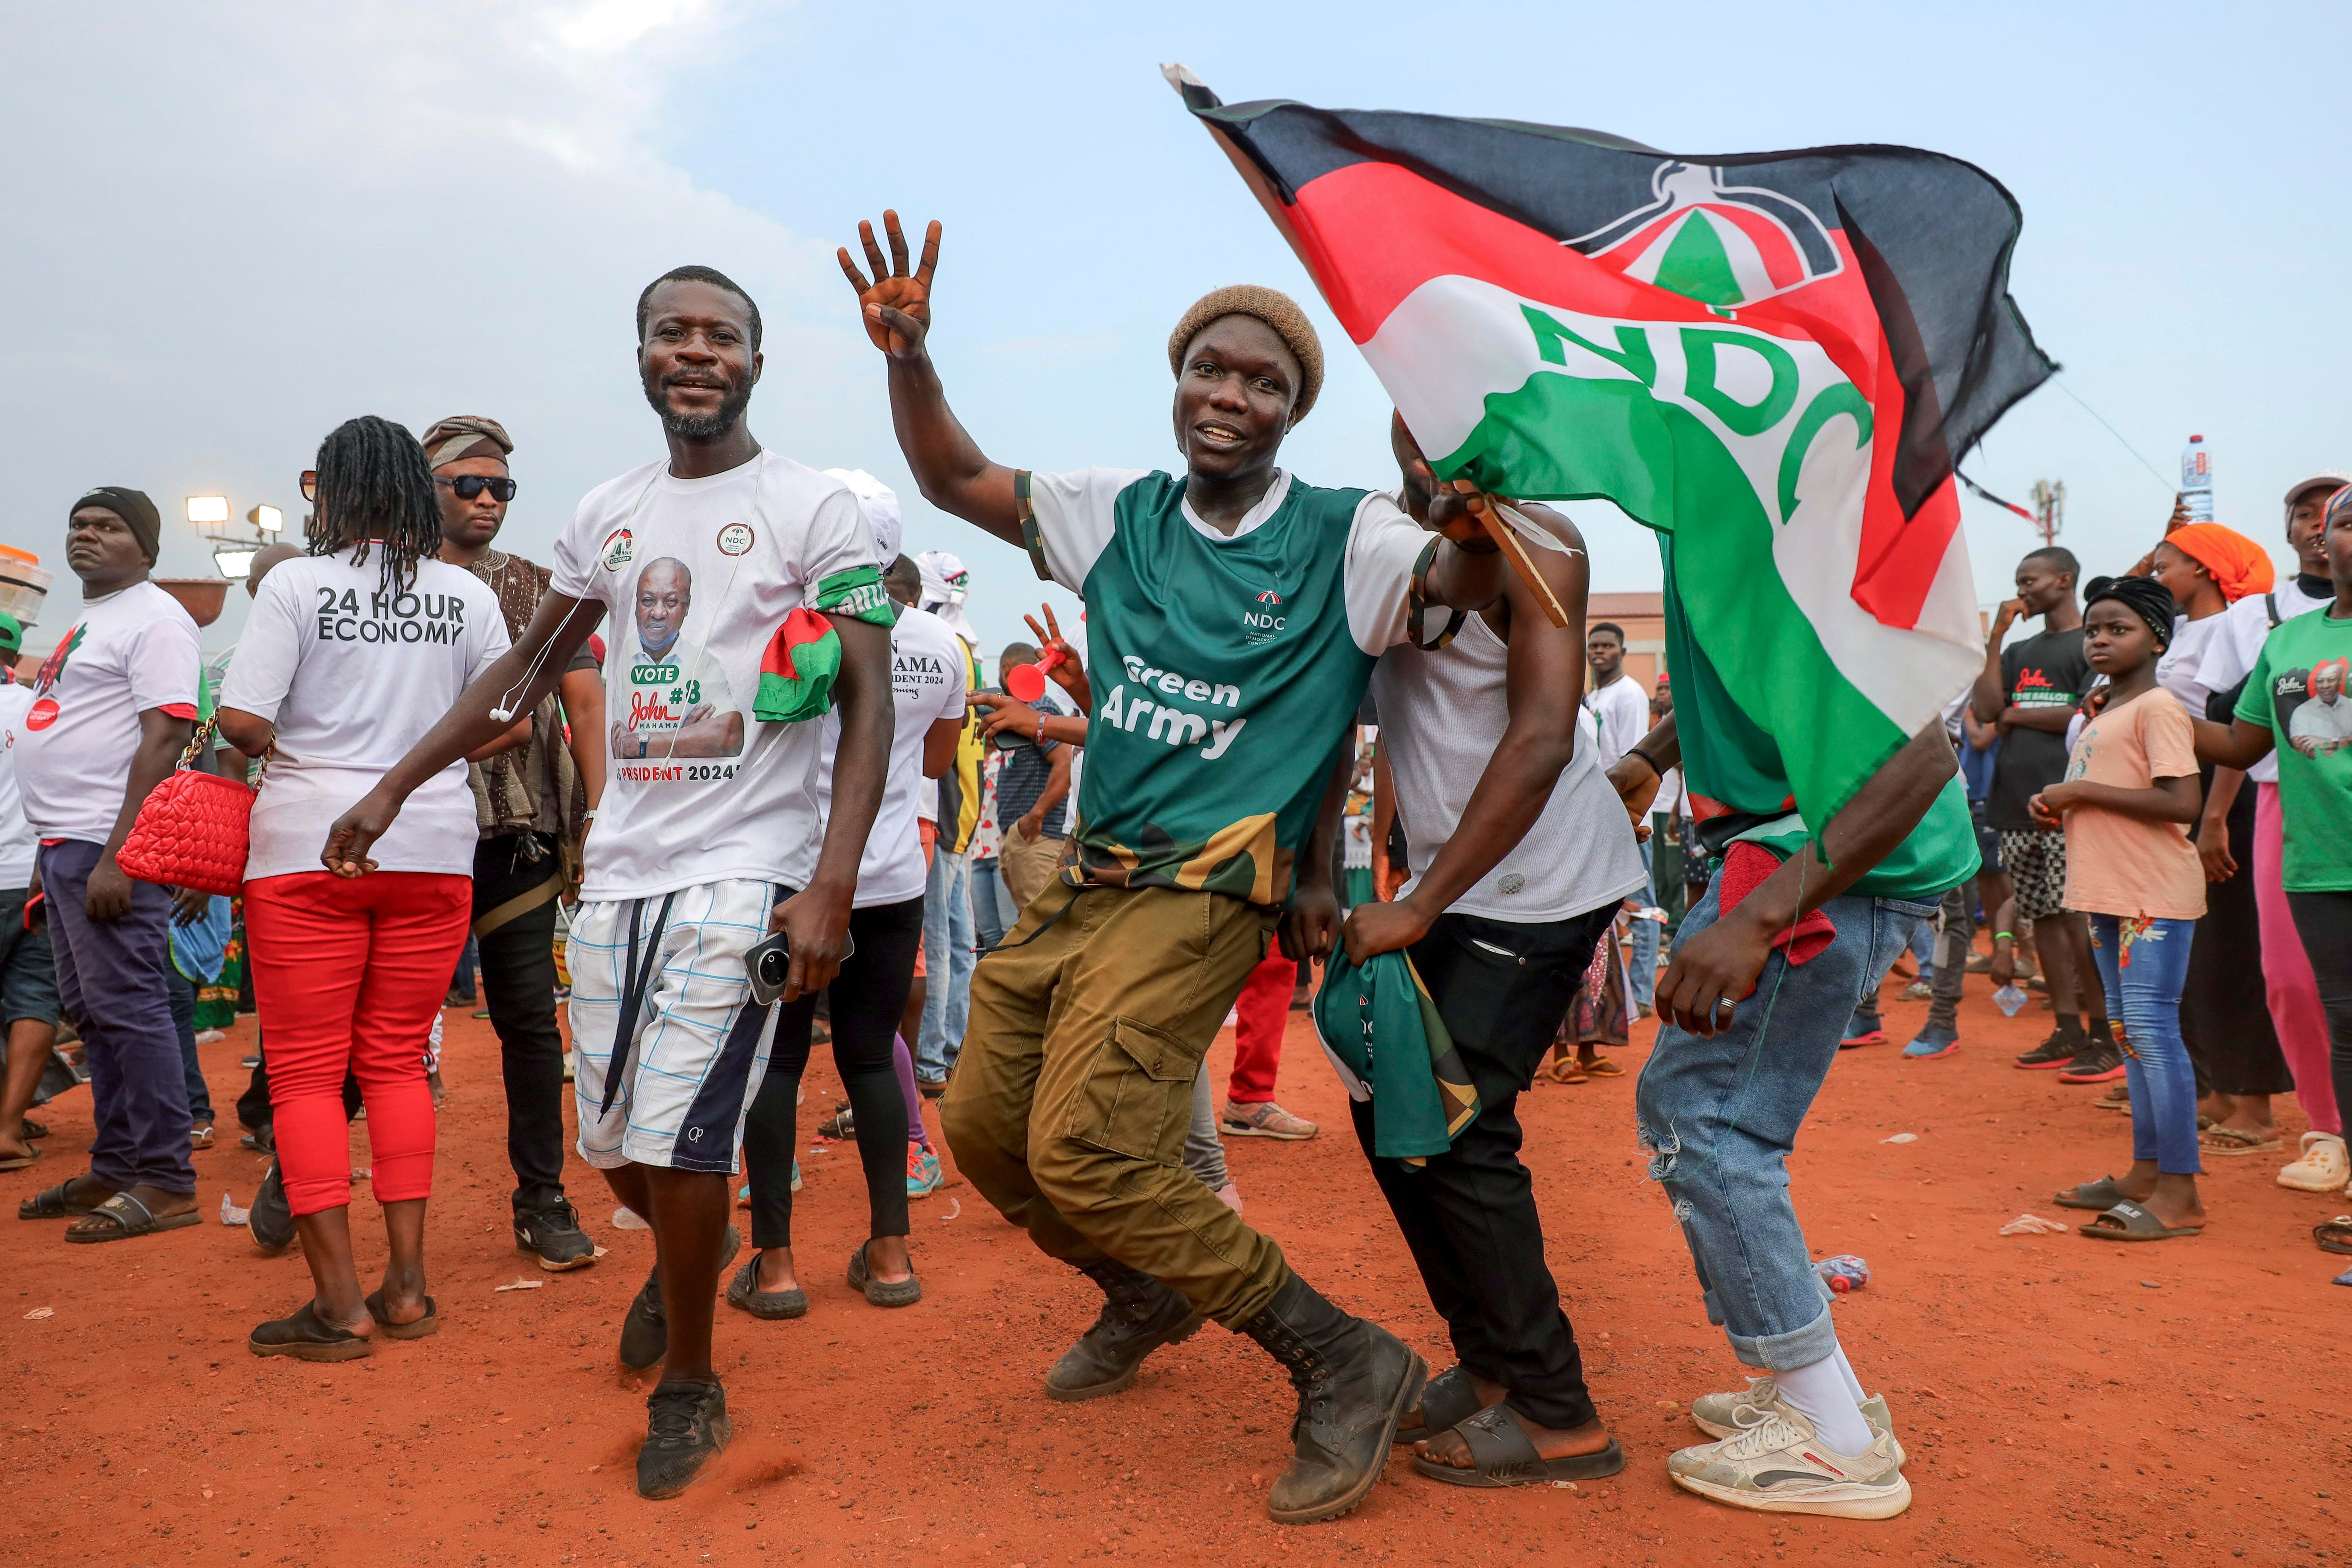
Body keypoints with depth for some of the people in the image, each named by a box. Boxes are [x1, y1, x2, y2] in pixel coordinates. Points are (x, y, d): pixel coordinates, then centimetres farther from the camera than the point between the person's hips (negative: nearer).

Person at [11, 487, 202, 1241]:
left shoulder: (153, 618, -9)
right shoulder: (84, 624, 21)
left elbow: (165, 735, -18)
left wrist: (116, 857, -23)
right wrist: (57, 855, 16)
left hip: (107, 843, -10)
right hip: (62, 842, 10)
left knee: (128, 1009, -9)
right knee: (93, 1013, 13)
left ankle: (165, 1184, -3)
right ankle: (114, 1170, 22)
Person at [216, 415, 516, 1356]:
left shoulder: (297, 584, -6)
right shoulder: (467, 596, 3)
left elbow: (241, 721, -12)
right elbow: (510, 725, 5)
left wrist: (297, 752, 8)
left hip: (310, 847, -3)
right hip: (434, 850, 3)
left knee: (306, 1074, 6)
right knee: (398, 1063, 13)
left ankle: (339, 1306, 6)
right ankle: (406, 1287, 14)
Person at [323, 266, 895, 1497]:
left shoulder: (814, 509, -5)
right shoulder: (608, 513, 12)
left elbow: (869, 704, -11)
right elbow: (530, 669, 21)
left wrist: (832, 887, -21)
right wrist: (394, 787, 20)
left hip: (744, 869, -5)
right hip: (619, 863, 6)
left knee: (676, 1142, -8)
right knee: (611, 1143, 12)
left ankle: (690, 1390, 18)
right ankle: (691, 1248, 46)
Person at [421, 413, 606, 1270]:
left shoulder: (539, 590, 9)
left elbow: (586, 702, 3)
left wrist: (596, 821, -5)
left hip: (518, 837, 0)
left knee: (531, 1018, 3)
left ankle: (542, 1202, 12)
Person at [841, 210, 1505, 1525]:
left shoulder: (1341, 539, -6)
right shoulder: (1124, 515, 8)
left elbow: (1473, 580, -19)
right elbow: (959, 480, 11)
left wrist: (1477, 518, -40)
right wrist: (911, 358, -5)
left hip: (1202, 895, -7)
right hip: (1085, 881, 7)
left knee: (1086, 1149, -19)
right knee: (984, 1125, 12)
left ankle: (1346, 1363, -4)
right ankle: (1150, 1295, 38)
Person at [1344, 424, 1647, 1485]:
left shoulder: (1535, 544, -13)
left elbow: (1543, 736, -21)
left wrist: (1419, 909, -23)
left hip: (1538, 885, -7)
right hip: (1447, 884, 7)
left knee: (1454, 1129, -10)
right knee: (1385, 1104, 8)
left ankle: (1559, 1419, 3)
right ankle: (1491, 1360, 23)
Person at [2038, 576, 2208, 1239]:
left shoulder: (2157, 707, -10)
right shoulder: (2101, 715, 18)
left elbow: (2181, 801, -21)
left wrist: (2081, 790, -18)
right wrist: (2059, 808, 5)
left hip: (2154, 894, -10)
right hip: (2108, 889, 10)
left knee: (2152, 1027, -11)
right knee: (2130, 1032, 13)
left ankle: (2179, 1192, -7)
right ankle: (2146, 1172, 21)